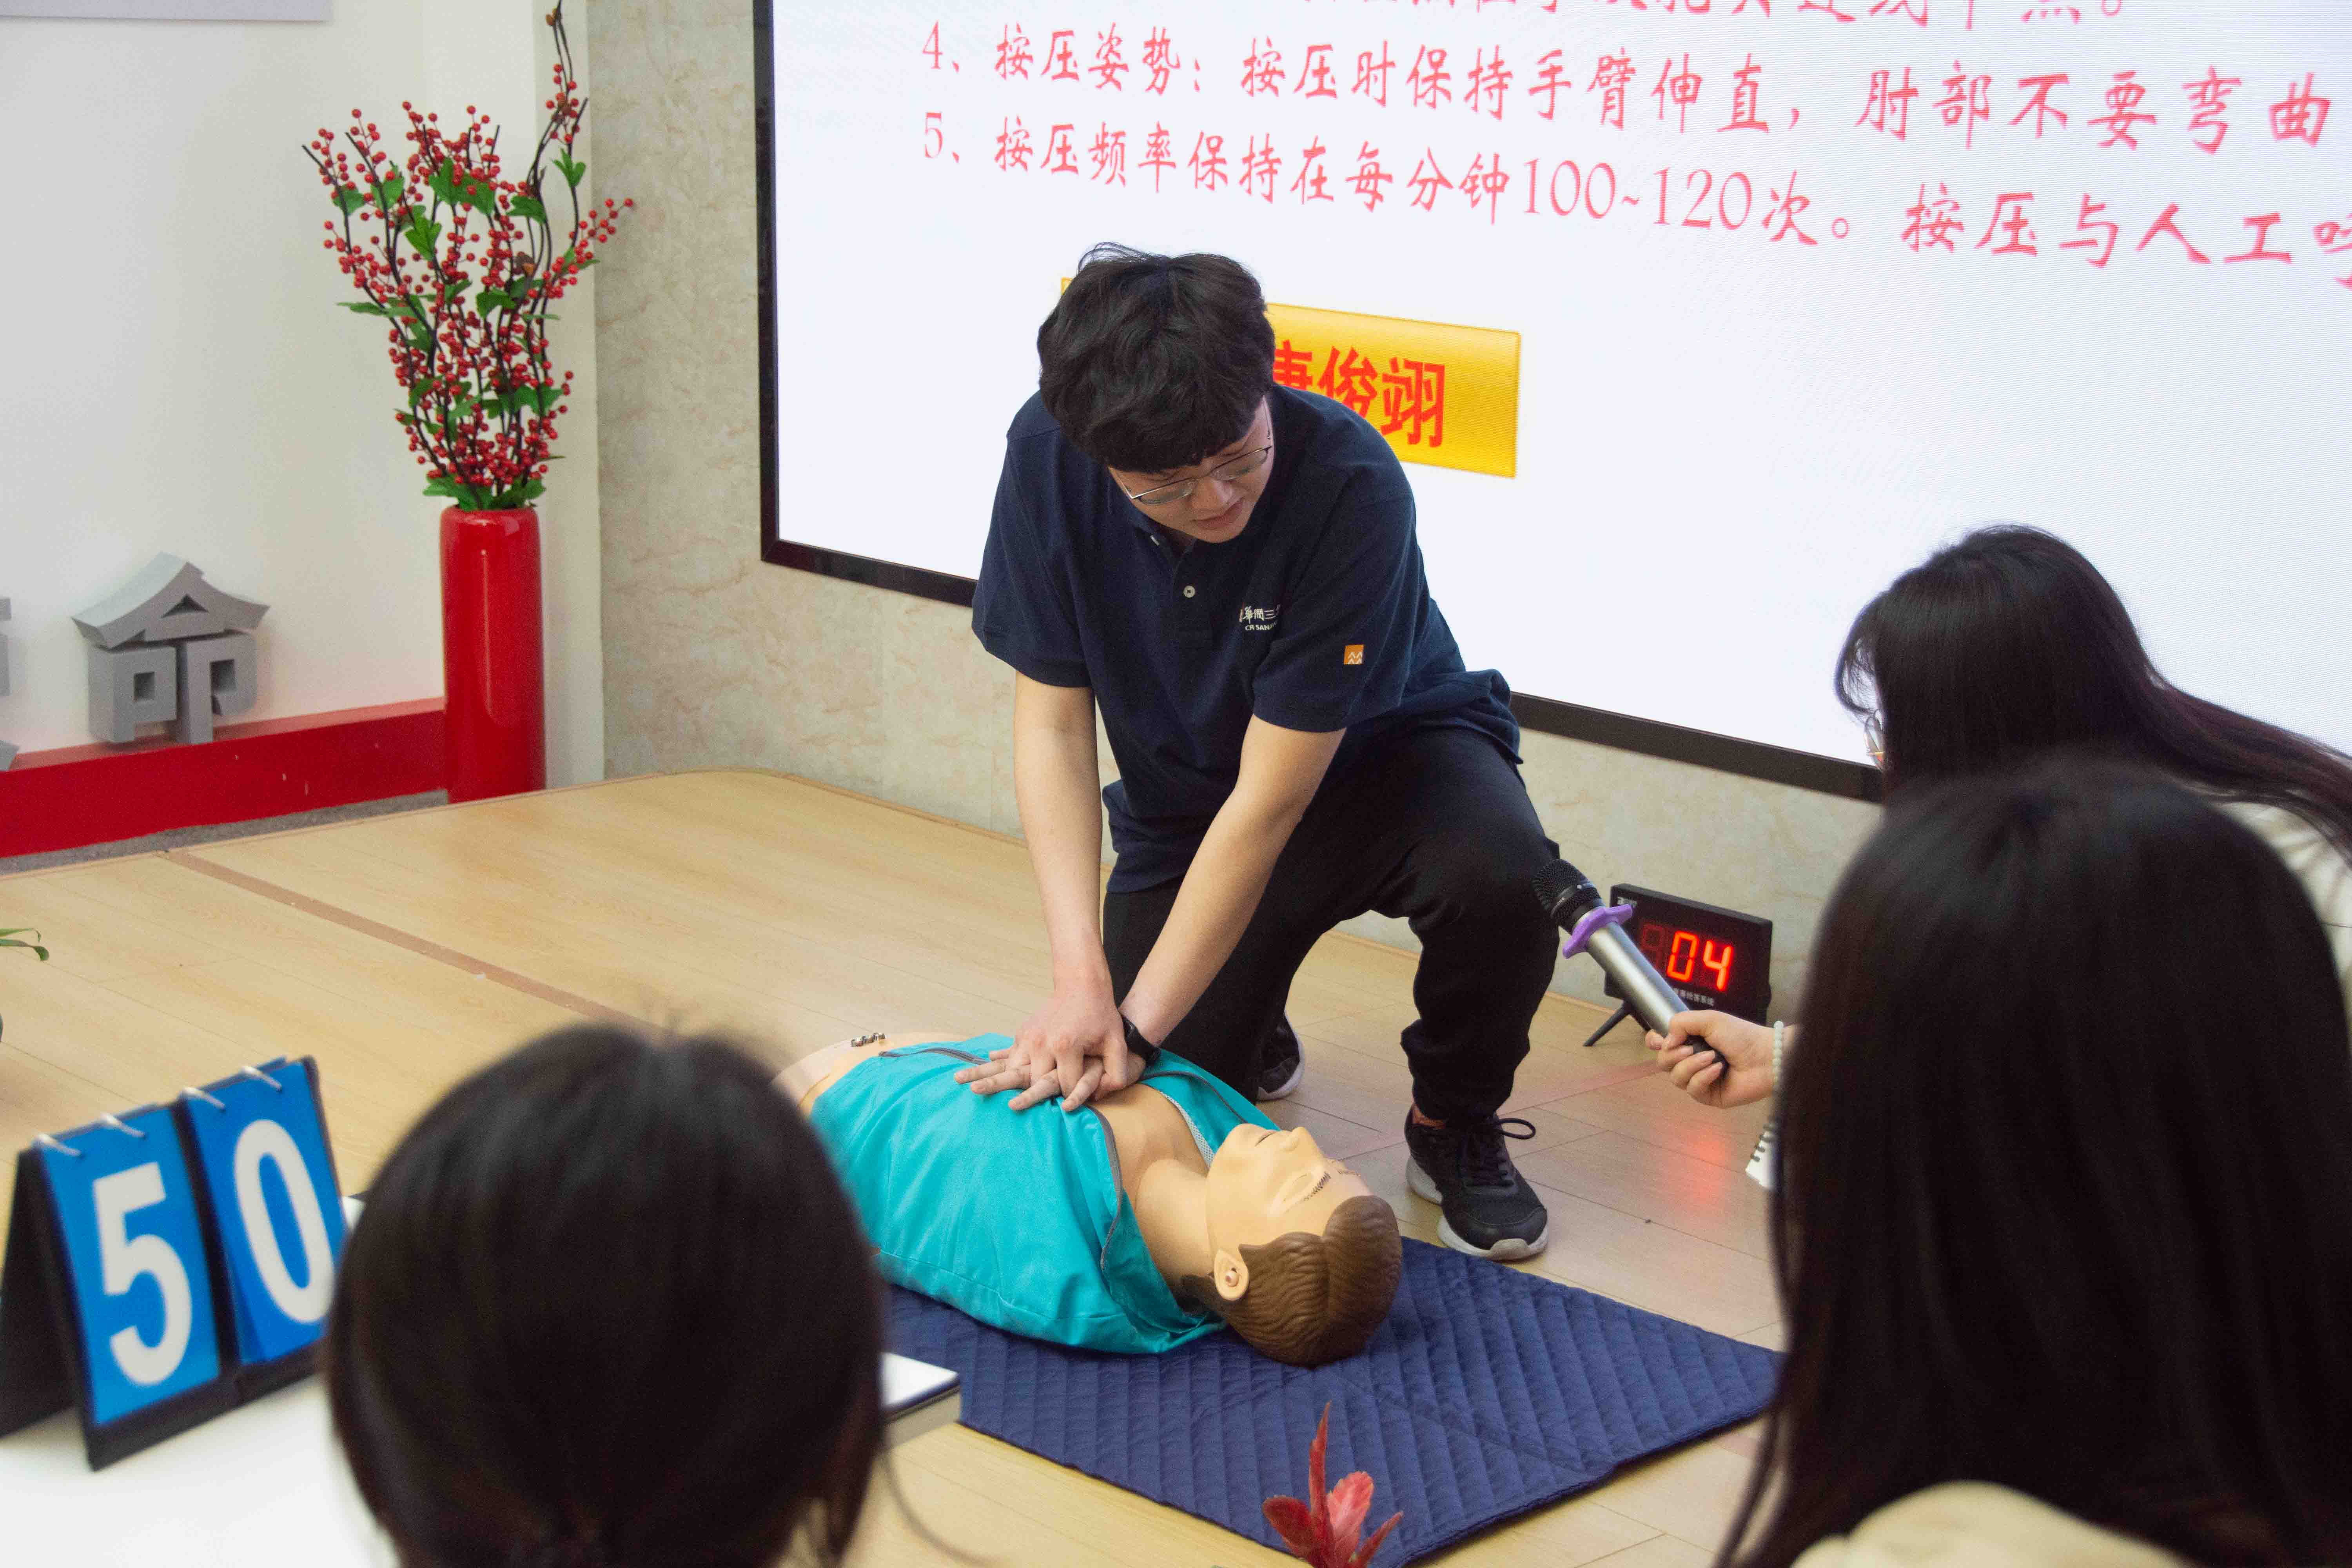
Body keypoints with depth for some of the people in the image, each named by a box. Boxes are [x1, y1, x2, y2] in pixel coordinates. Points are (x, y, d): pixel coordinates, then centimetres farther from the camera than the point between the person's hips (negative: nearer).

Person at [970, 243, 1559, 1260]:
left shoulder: (1348, 483, -34)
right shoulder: (1048, 455, -22)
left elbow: (1271, 798, -31)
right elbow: (1050, 722, -17)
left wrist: (1140, 1021, -33)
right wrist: (1079, 972, -29)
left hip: (1376, 755, -3)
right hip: (1181, 803, 3)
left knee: (1499, 872, -36)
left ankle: (1453, 1125, -5)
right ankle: (1252, 1040, 26)